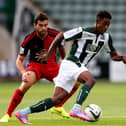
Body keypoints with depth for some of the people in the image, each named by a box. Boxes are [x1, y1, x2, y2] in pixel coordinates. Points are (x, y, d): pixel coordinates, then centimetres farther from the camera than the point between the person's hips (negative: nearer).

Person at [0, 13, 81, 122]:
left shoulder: (55, 35, -14)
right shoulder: (29, 40, -20)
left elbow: (61, 48, 10)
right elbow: (19, 60, -12)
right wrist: (23, 72, -30)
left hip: (51, 65, 4)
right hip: (35, 65, -4)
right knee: (25, 85, -34)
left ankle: (58, 107, 14)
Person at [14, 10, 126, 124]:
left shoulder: (106, 37, 6)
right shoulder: (83, 32, -13)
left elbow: (113, 55, 16)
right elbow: (60, 36, -2)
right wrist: (49, 54, 1)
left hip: (79, 67, 7)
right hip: (70, 64, -7)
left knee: (57, 99, 2)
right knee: (91, 80, -32)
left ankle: (23, 113, 6)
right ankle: (77, 109, -43)